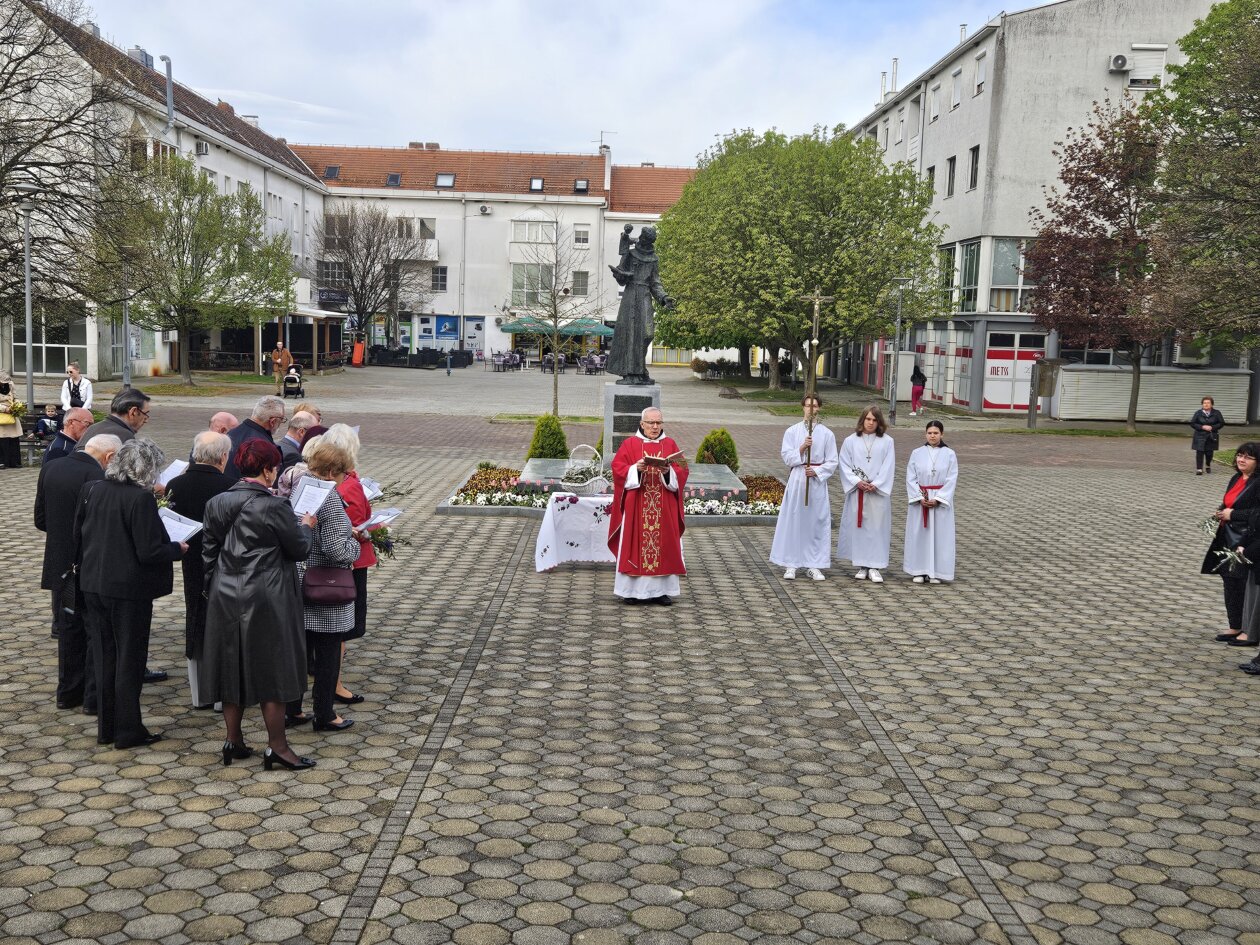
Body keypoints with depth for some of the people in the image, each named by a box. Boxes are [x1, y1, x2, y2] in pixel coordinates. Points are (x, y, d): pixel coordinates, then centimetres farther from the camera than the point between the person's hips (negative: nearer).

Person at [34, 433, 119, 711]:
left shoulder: (49, 469, 2)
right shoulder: (98, 478, -21)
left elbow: (40, 520, 7)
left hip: (60, 566, 7)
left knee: (68, 629, 18)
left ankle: (68, 693, 27)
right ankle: (94, 697, 11)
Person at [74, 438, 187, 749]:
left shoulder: (92, 491, 1)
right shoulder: (141, 498, -19)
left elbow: (78, 537, 9)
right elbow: (148, 552, -20)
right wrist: (177, 549, -3)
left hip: (93, 586, 6)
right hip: (129, 589, -6)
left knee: (104, 658, 16)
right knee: (129, 660, 6)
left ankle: (106, 728, 24)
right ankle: (128, 731, 14)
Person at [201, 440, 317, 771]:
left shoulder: (216, 504, 3)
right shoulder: (274, 507, -16)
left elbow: (208, 553, 9)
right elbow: (299, 549, -8)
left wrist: (213, 591, 19)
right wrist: (306, 526, 12)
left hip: (226, 598, 6)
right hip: (266, 599, -6)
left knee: (232, 666, 15)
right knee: (272, 669, 3)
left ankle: (233, 740, 24)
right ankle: (276, 746, 8)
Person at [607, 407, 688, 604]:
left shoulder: (670, 445, 9)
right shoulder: (630, 444, 4)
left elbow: (682, 471, 2)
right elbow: (618, 468, -3)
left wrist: (668, 471, -17)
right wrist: (636, 469, -19)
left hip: (664, 507, 2)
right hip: (636, 506, -2)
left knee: (664, 545, 3)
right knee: (635, 544, -1)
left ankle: (661, 590, 10)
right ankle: (632, 590, 5)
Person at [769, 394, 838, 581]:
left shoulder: (827, 434, 3)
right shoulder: (792, 431, 4)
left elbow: (832, 462, 2)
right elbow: (786, 456, -1)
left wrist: (816, 471, -12)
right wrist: (801, 448, -16)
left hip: (818, 482, 0)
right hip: (797, 480, 0)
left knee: (817, 522, 2)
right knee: (793, 522, 0)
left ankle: (813, 566, 10)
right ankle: (791, 565, 7)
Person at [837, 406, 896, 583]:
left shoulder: (887, 441, 4)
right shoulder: (851, 441, 5)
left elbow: (889, 467, -1)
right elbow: (844, 465, 2)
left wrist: (875, 485, -11)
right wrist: (857, 482, -11)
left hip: (879, 492, -1)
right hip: (856, 492, 1)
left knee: (877, 528, -2)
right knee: (858, 527, 2)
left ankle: (875, 567, 3)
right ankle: (862, 566, 11)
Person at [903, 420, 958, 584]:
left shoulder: (949, 454, 0)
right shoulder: (917, 453, 3)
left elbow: (951, 480, -4)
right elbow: (911, 478, 0)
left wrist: (937, 499, -14)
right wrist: (920, 498, -12)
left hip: (941, 501, -1)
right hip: (919, 500, 1)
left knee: (939, 535, 0)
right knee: (919, 535, 2)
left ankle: (935, 572, 7)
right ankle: (919, 571, 9)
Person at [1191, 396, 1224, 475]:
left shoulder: (1216, 413, 1)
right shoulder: (1198, 413, 0)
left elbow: (1221, 423, 2)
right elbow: (1192, 423, -1)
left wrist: (1212, 427, -13)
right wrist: (1202, 427, -14)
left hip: (1211, 436, 1)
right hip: (1200, 436, -1)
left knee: (1209, 452, 8)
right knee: (1200, 452, -9)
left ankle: (1208, 466, 35)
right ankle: (1199, 469, -6)